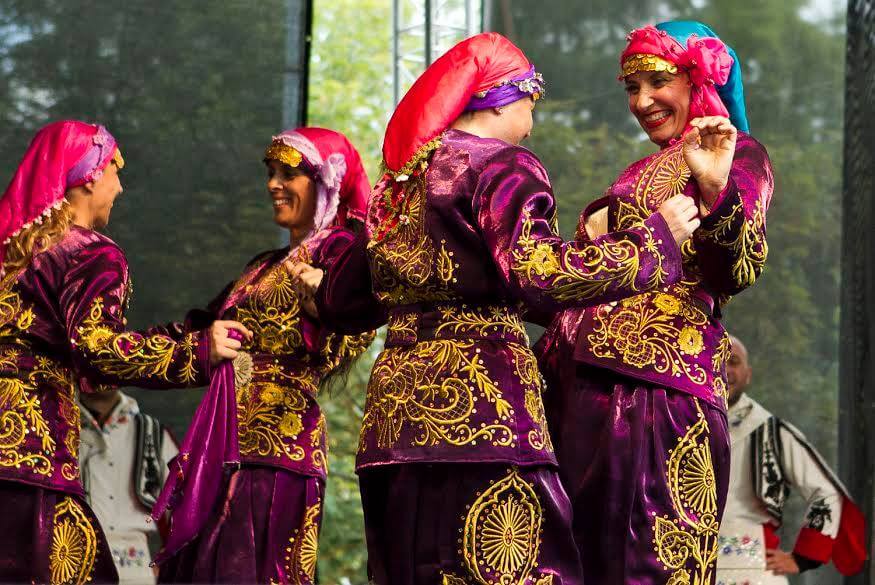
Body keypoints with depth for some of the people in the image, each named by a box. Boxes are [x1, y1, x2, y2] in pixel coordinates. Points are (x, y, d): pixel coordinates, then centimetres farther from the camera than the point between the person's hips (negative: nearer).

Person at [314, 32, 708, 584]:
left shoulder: (398, 181, 19)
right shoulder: (502, 165, -3)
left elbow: (341, 301, 23)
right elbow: (538, 272, -18)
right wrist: (655, 236, -8)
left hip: (393, 408, 8)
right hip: (479, 406, -8)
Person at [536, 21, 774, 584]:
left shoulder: (737, 155, 1)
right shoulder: (644, 169, 25)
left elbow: (741, 269, -16)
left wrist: (715, 190, -31)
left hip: (656, 386, -8)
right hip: (585, 384, 8)